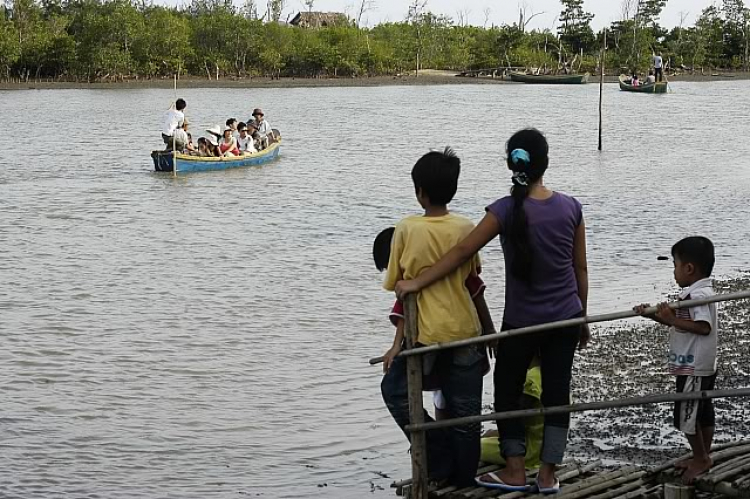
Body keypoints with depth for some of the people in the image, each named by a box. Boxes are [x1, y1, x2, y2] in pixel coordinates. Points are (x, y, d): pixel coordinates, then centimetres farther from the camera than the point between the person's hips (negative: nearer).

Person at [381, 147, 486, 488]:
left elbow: (396, 284, -3)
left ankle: (439, 461, 12)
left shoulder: (406, 229, -10)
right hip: (465, 330, 3)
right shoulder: (466, 228, -2)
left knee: (394, 390, 18)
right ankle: (463, 479, 22)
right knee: (464, 410, 13)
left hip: (425, 332, -3)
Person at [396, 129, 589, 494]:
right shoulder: (570, 207, -3)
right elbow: (580, 269, 4)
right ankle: (548, 475, 14)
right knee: (556, 392, 10)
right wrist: (582, 318, 15)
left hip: (522, 321, -3)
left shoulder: (506, 210, -14)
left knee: (508, 392, 13)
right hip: (565, 318, 4)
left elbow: (462, 252, -13)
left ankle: (515, 472, 16)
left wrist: (417, 283, -7)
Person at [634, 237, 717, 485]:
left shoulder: (698, 295, -20)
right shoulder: (696, 293, 12)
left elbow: (703, 327, -29)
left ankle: (700, 458, 7)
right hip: (703, 366, 10)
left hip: (693, 368, -10)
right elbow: (680, 323, 15)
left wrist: (671, 318, -27)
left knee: (686, 413, -2)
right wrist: (653, 314, 4)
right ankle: (703, 457, 25)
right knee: (704, 412, 16)